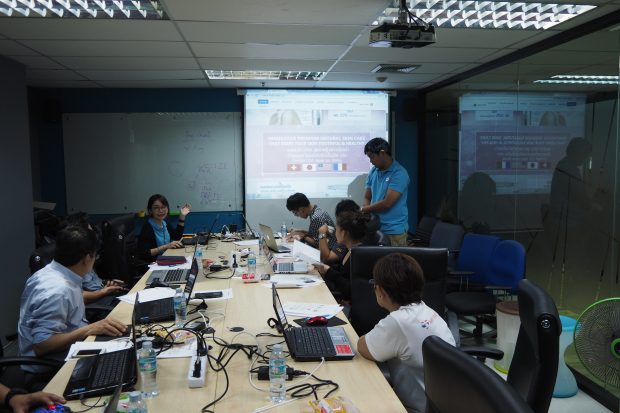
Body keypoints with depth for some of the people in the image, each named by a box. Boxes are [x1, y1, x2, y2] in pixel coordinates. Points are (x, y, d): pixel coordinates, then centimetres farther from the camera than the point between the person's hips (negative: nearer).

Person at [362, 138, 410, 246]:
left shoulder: (399, 173, -12)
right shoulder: (373, 171, 8)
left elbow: (387, 203, -18)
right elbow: (367, 198, 12)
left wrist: (363, 210, -8)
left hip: (394, 231, -6)